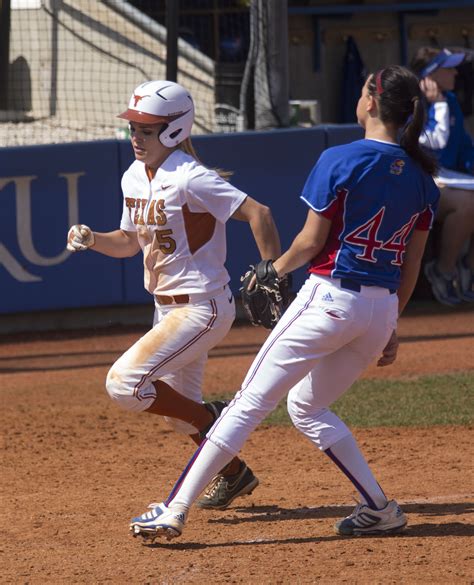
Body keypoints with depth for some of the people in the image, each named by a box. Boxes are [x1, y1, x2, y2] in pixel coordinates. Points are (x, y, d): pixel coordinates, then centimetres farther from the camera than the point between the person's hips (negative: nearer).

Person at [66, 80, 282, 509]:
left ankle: (210, 419, -2)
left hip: (201, 308, -9)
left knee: (124, 383, -19)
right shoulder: (134, 178, 6)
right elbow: (131, 241, 18)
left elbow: (257, 213, -25)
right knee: (179, 409, 18)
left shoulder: (189, 179, -20)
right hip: (167, 308, 9)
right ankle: (235, 474, 36)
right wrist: (91, 239, -1)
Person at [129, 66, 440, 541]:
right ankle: (379, 510, 16)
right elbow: (412, 264, 12)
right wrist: (390, 325, 20)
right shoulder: (420, 176, 7)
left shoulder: (340, 161, -10)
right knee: (307, 407, 23)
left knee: (251, 402, -4)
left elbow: (311, 241, -8)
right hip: (382, 307, 6)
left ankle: (175, 511, -6)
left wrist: (277, 269, 11)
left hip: (330, 298, -6)